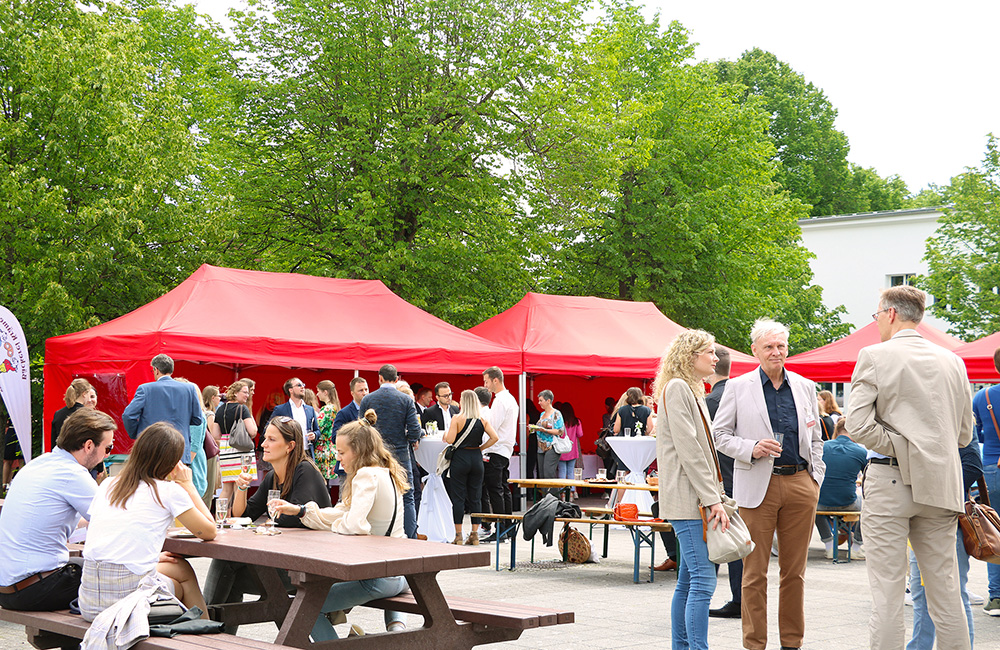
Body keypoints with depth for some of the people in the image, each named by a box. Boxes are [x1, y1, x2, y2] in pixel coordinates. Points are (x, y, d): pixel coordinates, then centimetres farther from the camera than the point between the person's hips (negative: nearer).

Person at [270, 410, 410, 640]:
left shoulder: (367, 475, -16)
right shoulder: (386, 474, 13)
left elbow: (355, 524, -27)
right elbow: (339, 513, 15)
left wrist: (336, 526, -5)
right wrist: (299, 510, 9)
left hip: (378, 577, -9)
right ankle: (396, 624, 23)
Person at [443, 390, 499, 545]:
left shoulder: (457, 419, -9)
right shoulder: (483, 420, 2)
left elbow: (450, 440, -14)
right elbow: (494, 437, -6)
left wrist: (446, 433, 7)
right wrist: (481, 448, 5)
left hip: (460, 458, -4)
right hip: (476, 458, 4)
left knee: (458, 497, 2)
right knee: (475, 497, 9)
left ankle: (458, 535, 2)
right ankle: (475, 534, 10)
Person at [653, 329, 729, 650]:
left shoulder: (692, 390, 21)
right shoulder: (677, 388, -10)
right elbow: (687, 450, -16)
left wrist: (714, 495, 15)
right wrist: (712, 499, -18)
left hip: (697, 500, 10)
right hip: (687, 500, -10)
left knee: (688, 580, 11)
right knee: (703, 579, -13)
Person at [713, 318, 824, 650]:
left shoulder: (805, 387, 14)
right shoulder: (737, 387, 4)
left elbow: (816, 438, 20)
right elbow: (720, 435, 3)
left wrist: (816, 478, 9)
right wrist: (751, 449, -13)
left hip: (800, 483, 3)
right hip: (758, 486, -3)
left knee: (795, 570, 8)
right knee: (755, 572, -1)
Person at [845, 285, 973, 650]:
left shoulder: (874, 356, -4)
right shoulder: (952, 361, 10)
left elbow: (858, 426, -14)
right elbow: (964, 434, 14)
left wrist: (899, 449, -4)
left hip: (890, 482, -4)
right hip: (941, 485, 5)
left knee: (887, 592, -2)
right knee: (945, 590, 9)